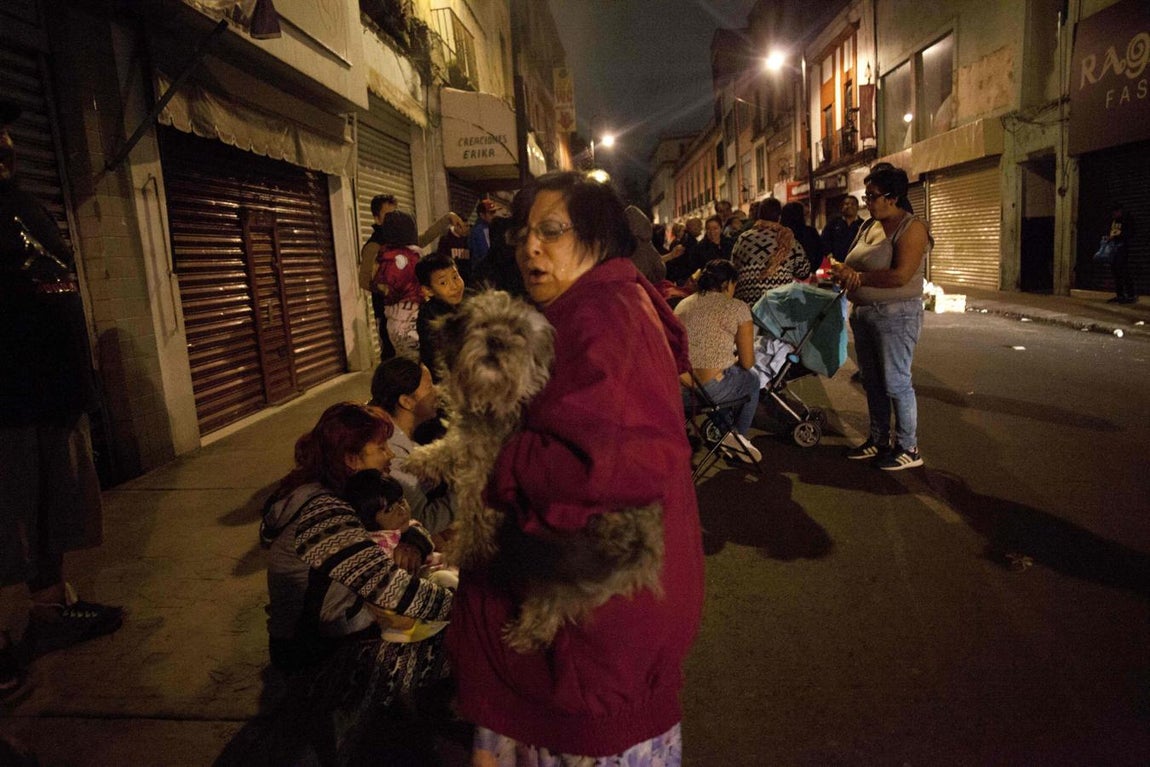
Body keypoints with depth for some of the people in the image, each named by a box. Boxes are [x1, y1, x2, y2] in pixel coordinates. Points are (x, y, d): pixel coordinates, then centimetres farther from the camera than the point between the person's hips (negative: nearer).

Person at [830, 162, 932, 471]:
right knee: (872, 382, 13)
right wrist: (843, 273, -8)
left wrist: (858, 277, -17)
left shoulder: (911, 228, -11)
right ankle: (878, 441, 25)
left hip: (895, 315, -8)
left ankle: (908, 448, 10)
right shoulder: (869, 227, 12)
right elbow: (854, 267, 15)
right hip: (863, 314, 8)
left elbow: (901, 275, -23)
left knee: (896, 383, -2)